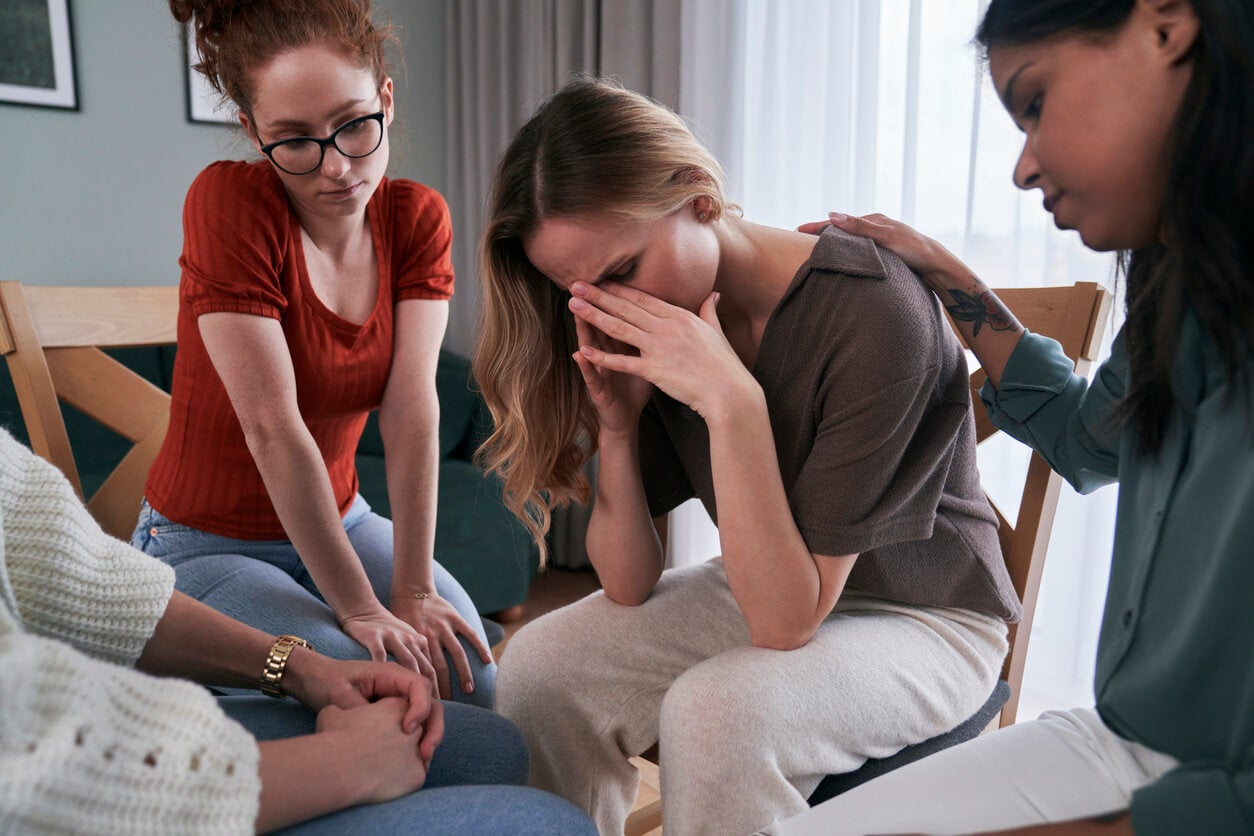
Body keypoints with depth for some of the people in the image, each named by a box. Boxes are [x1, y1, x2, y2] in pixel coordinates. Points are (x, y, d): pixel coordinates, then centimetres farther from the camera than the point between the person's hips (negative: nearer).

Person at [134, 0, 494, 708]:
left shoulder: (418, 217, -7)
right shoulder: (227, 201, -21)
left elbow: (413, 410, -17)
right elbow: (275, 428, -26)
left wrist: (414, 590, -21)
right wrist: (359, 608, -24)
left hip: (340, 520, 4)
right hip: (206, 543, -4)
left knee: (474, 675, -14)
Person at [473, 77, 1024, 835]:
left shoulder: (872, 313, -28)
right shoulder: (654, 323, -9)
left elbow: (786, 619, -28)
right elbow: (629, 587, -7)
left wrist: (731, 402, -35)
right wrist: (616, 429, -22)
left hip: (923, 619, -5)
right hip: (769, 595, 6)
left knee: (716, 709, -33)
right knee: (539, 664, -13)